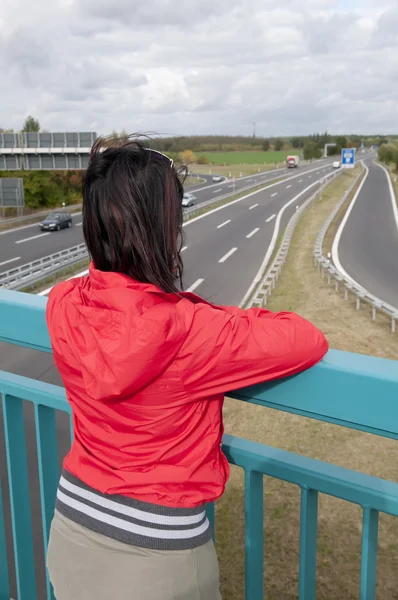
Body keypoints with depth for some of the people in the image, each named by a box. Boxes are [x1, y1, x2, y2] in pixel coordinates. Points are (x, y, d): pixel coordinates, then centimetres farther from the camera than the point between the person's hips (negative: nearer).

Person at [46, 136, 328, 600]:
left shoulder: (62, 307, -11)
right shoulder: (188, 332, -28)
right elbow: (310, 342, -19)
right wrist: (225, 319, -6)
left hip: (72, 527, 5)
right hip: (156, 550, -4)